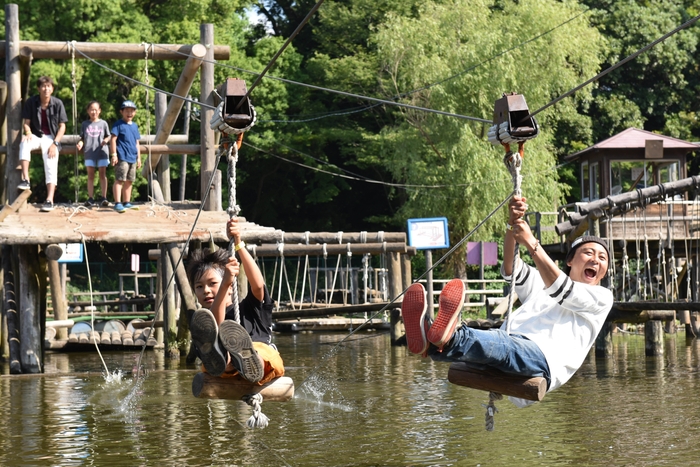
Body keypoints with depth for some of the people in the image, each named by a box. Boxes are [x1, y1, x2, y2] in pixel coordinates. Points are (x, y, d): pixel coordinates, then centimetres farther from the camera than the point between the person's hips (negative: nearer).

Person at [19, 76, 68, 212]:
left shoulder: (57, 103, -7)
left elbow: (62, 126, -3)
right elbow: (26, 122, -1)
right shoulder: (31, 102, -5)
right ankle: (25, 179, -35)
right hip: (36, 136, 1)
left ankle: (49, 200, -24)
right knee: (24, 143, -34)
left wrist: (55, 144, -14)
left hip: (51, 137, -1)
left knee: (51, 167, -18)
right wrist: (28, 133, -23)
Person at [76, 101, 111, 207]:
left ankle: (103, 198, 1)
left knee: (102, 174, 0)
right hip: (89, 152, 1)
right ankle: (90, 198, 2)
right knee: (90, 175, 2)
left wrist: (106, 140, -11)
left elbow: (109, 136, 10)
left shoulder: (103, 123, 5)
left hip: (102, 152, -1)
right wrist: (80, 143, -9)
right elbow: (82, 137, 11)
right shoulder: (85, 124, 8)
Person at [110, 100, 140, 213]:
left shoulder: (134, 126, 17)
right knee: (119, 180, -11)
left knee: (129, 181, 12)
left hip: (132, 158, 8)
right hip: (122, 157, -8)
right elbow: (113, 139, -9)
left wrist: (138, 157, 20)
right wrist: (113, 155, -15)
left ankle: (127, 203, 20)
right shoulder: (119, 124, -3)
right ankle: (117, 204, -14)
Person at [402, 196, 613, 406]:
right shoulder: (540, 282, 37)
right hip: (509, 345, 5)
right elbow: (511, 269, 15)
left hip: (544, 359, -5)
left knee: (505, 344, -39)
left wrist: (531, 243, -4)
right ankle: (428, 340, -61)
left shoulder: (602, 297, 23)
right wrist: (512, 225, -2)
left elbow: (563, 292, 2)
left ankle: (449, 339, -68)